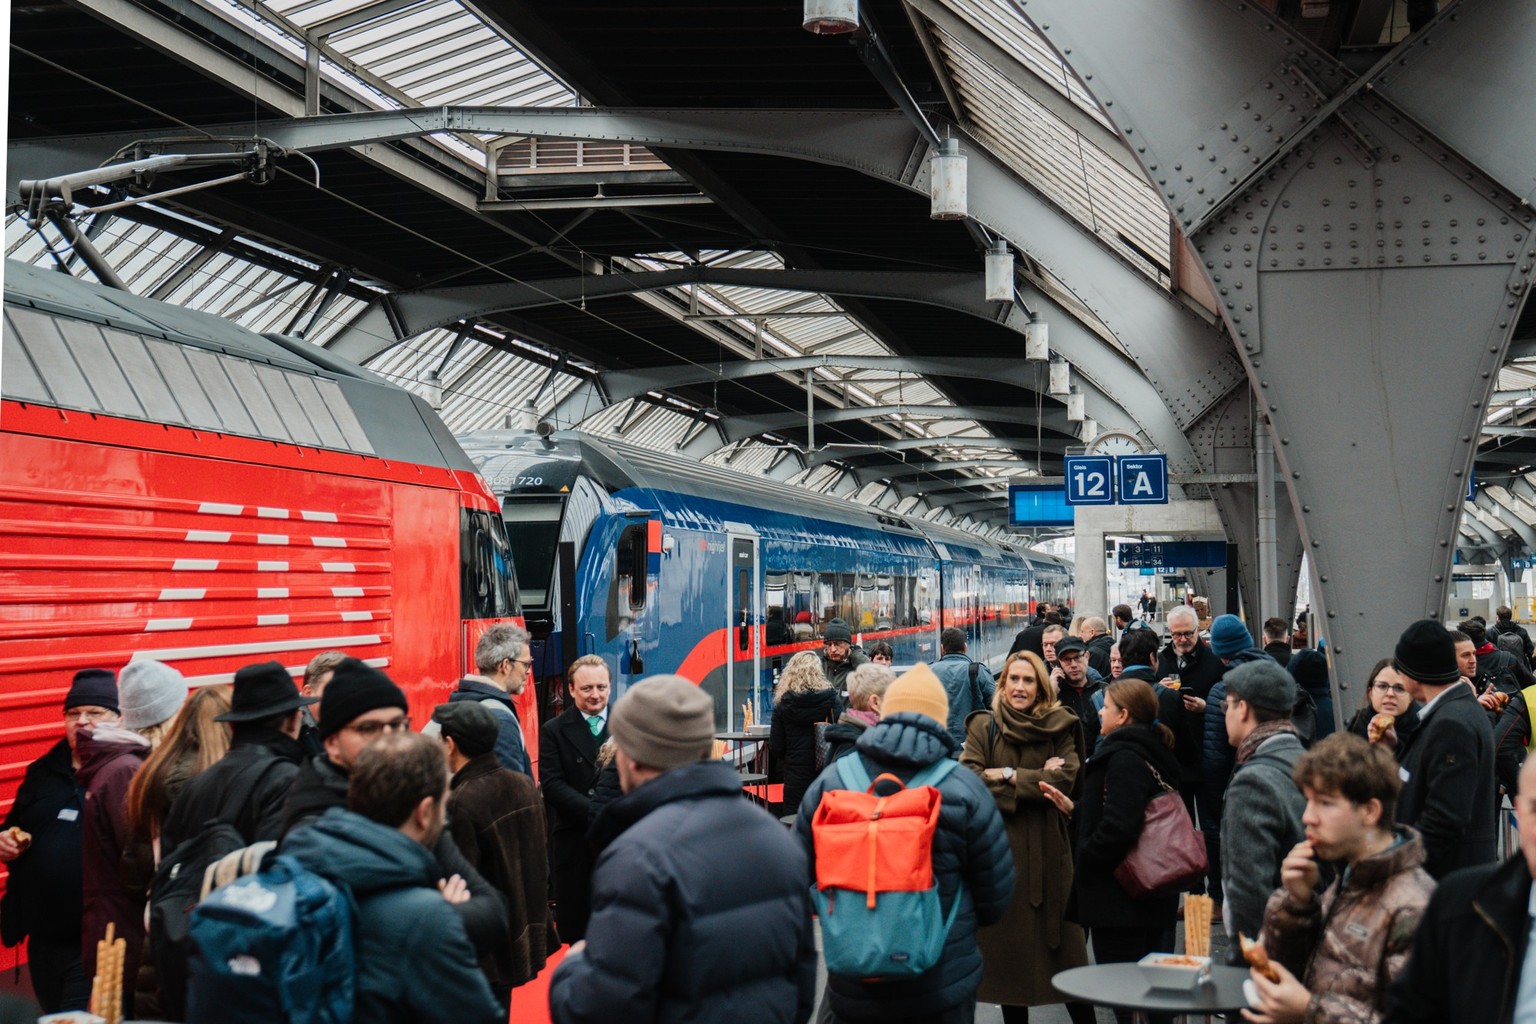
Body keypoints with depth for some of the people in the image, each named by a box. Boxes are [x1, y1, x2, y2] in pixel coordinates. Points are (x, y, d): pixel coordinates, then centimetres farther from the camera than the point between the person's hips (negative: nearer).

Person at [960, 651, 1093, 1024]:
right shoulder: (983, 726, 1)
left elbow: (1065, 779, -11)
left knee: (1063, 941, 5)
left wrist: (1008, 776, -11)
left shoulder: (1060, 726, 2)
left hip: (1048, 851, 0)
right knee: (1007, 940, 6)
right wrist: (1036, 781, -12)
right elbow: (969, 779, -12)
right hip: (999, 850, 0)